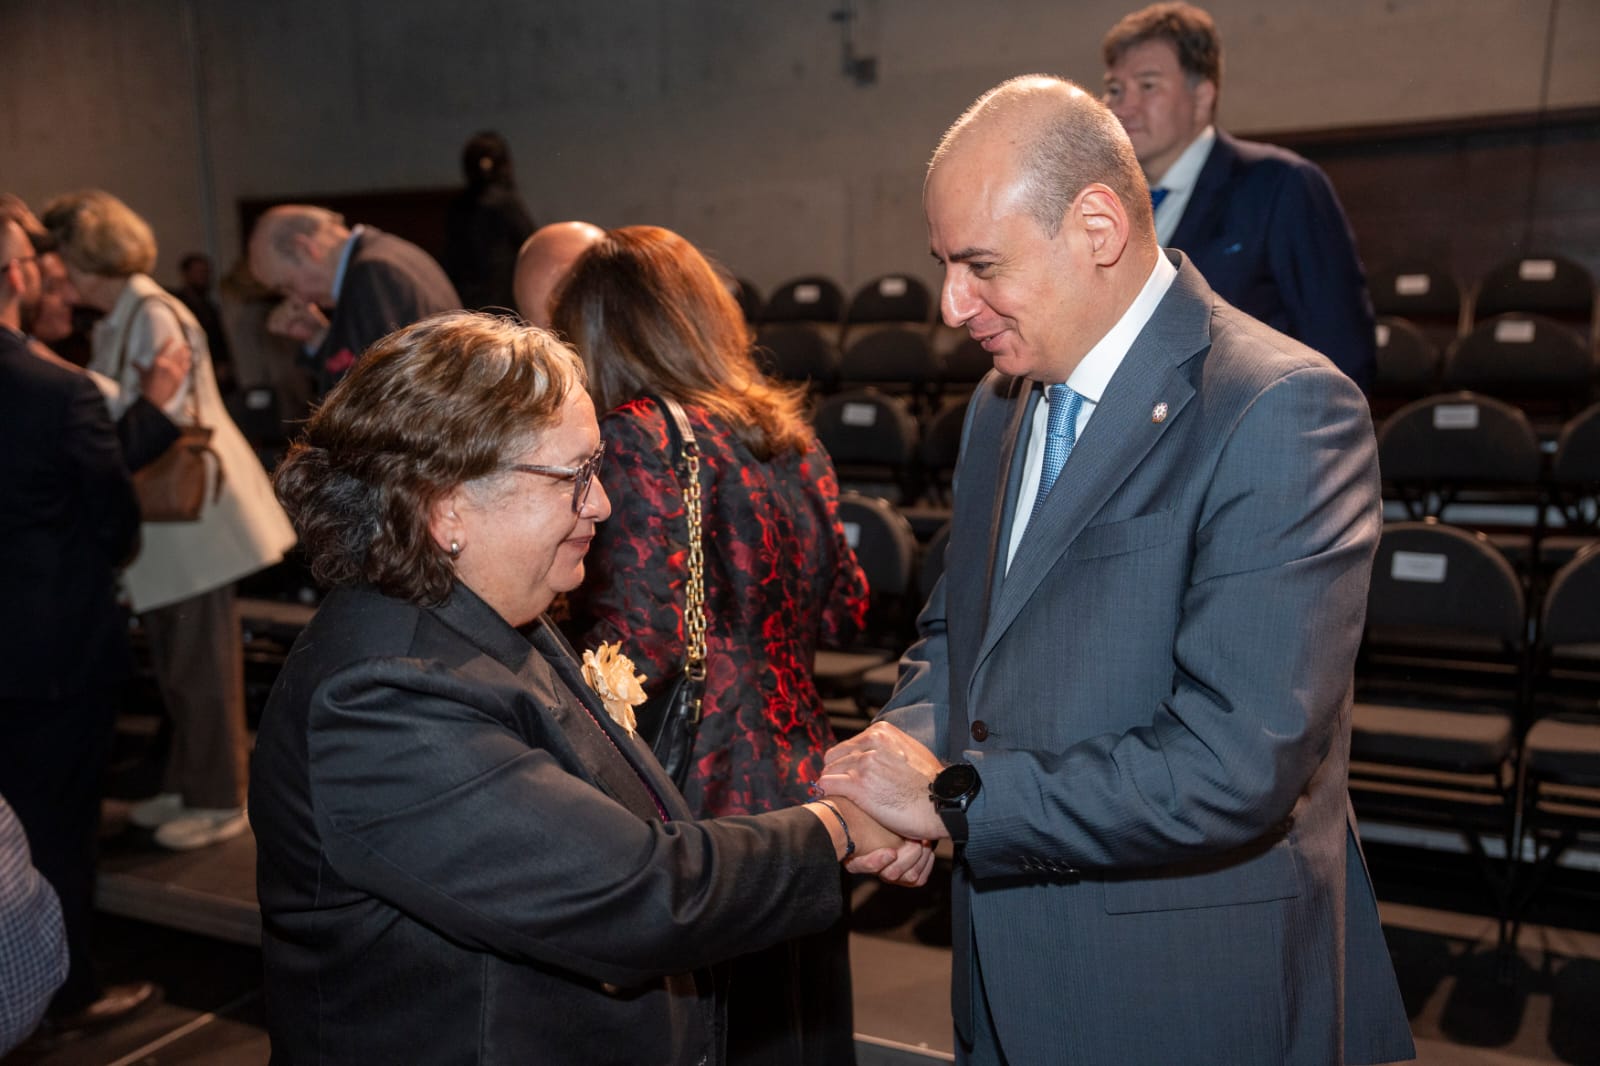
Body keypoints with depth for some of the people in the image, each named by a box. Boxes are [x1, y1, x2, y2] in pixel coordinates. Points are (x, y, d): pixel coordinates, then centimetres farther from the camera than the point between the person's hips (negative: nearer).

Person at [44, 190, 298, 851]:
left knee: (200, 661, 0)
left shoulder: (153, 316, -15)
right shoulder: (117, 321, 13)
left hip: (193, 515, -9)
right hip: (163, 519, 9)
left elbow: (163, 417, -21)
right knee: (176, 662, 17)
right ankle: (188, 784, 31)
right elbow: (122, 409, 12)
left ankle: (220, 801, 12)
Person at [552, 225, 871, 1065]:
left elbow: (638, 645, -21)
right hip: (801, 786, 8)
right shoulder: (788, 435, 7)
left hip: (704, 802, -7)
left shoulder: (641, 437, -15)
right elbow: (842, 611, 15)